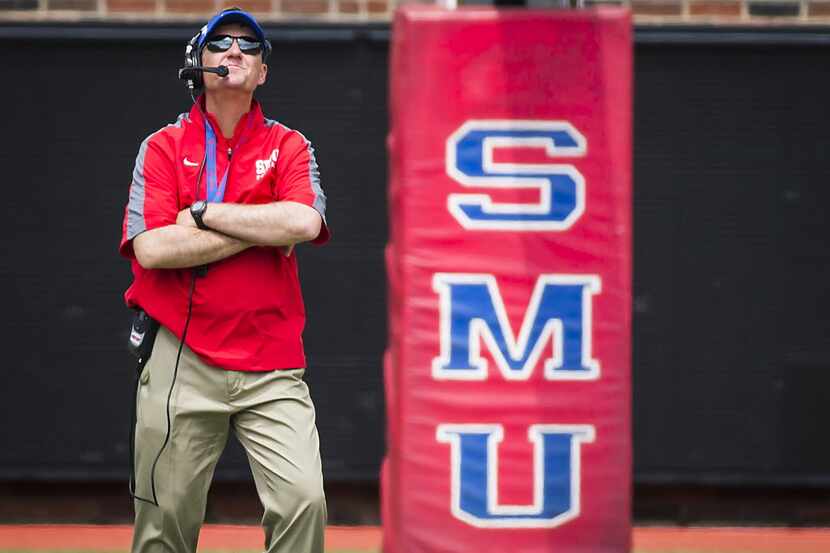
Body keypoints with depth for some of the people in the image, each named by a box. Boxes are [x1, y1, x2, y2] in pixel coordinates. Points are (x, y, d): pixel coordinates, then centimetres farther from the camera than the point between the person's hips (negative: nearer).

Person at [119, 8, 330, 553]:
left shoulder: (289, 147, 9)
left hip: (272, 368, 1)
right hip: (181, 360, 0)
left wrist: (204, 213, -9)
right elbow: (151, 248, -10)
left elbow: (304, 223, -12)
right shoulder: (163, 147, 6)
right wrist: (261, 230, -9)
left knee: (304, 501, -15)